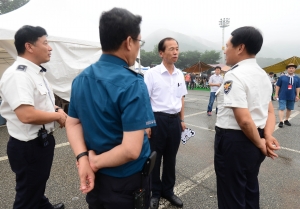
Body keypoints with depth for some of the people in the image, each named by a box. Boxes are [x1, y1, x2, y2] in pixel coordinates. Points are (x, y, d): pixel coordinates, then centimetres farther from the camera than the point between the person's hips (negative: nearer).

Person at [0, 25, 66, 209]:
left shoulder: (36, 72, 8)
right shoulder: (17, 75, -25)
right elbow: (27, 115, -35)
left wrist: (56, 109, 0)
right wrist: (57, 115, -20)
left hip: (43, 140, 10)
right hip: (28, 146, -10)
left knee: (38, 185, 32)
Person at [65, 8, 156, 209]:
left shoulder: (81, 79, -1)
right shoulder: (132, 83, -25)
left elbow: (72, 123, 3)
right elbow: (131, 150, -30)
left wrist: (83, 158, -10)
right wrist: (95, 162, -14)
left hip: (95, 177, 6)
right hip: (126, 182, -6)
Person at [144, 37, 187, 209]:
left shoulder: (180, 74, 7)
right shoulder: (152, 74, -10)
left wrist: (182, 120, 13)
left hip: (175, 120, 5)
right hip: (157, 119, -5)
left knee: (171, 158, 17)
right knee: (154, 158, 10)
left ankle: (168, 190, 38)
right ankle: (154, 193, 32)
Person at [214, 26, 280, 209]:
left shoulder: (234, 75, -20)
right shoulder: (263, 74, 10)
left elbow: (244, 119, -25)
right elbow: (270, 111, 10)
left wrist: (260, 143, -10)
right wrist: (268, 137, -5)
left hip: (233, 141, -9)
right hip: (253, 142, 9)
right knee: (250, 191, 26)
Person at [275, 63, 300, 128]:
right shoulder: (282, 77, -3)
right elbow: (278, 86, 0)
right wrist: (276, 94, -3)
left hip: (292, 97, 4)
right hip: (282, 97, -3)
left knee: (289, 109, 12)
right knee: (282, 109, -7)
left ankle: (286, 120, 26)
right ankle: (281, 122, -7)